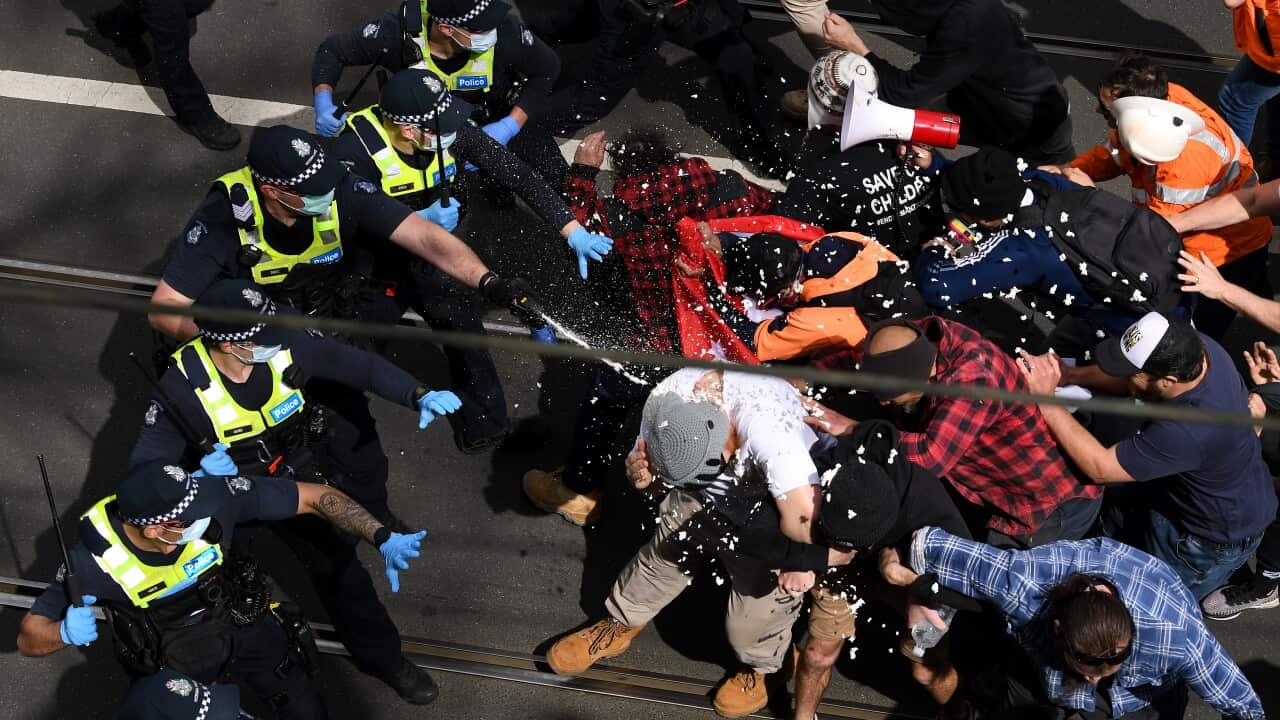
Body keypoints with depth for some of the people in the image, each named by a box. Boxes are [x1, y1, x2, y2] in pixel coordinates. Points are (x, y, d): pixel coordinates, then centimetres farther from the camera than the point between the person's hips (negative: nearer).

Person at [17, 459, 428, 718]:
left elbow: (316, 497, -22)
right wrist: (65, 633, -41)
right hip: (172, 658, 0)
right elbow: (29, 638, -18)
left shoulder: (212, 495, -30)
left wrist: (383, 539, -32)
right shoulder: (97, 559, -31)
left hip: (240, 619, 1)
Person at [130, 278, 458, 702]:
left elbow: (360, 365, -19)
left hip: (320, 457, 3)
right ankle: (382, 658, 12)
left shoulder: (286, 346, -27)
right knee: (334, 563, -8)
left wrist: (419, 395, -32)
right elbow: (146, 464, -21)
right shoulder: (184, 387, -30)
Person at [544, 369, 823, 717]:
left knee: (758, 600, 1)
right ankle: (619, 626, 43)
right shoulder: (666, 403, -25)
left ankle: (757, 667, 34)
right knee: (660, 557, 15)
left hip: (767, 514, -5)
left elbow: (803, 511, -50)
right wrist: (640, 475, -30)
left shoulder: (766, 425, -46)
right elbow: (649, 470, -6)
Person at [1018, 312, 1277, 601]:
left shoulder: (1190, 431, -44)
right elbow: (1131, 381, -3)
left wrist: (1046, 399, -35)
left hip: (1218, 538, -7)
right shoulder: (1192, 347, -23)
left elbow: (1099, 467, -35)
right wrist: (1069, 375, -17)